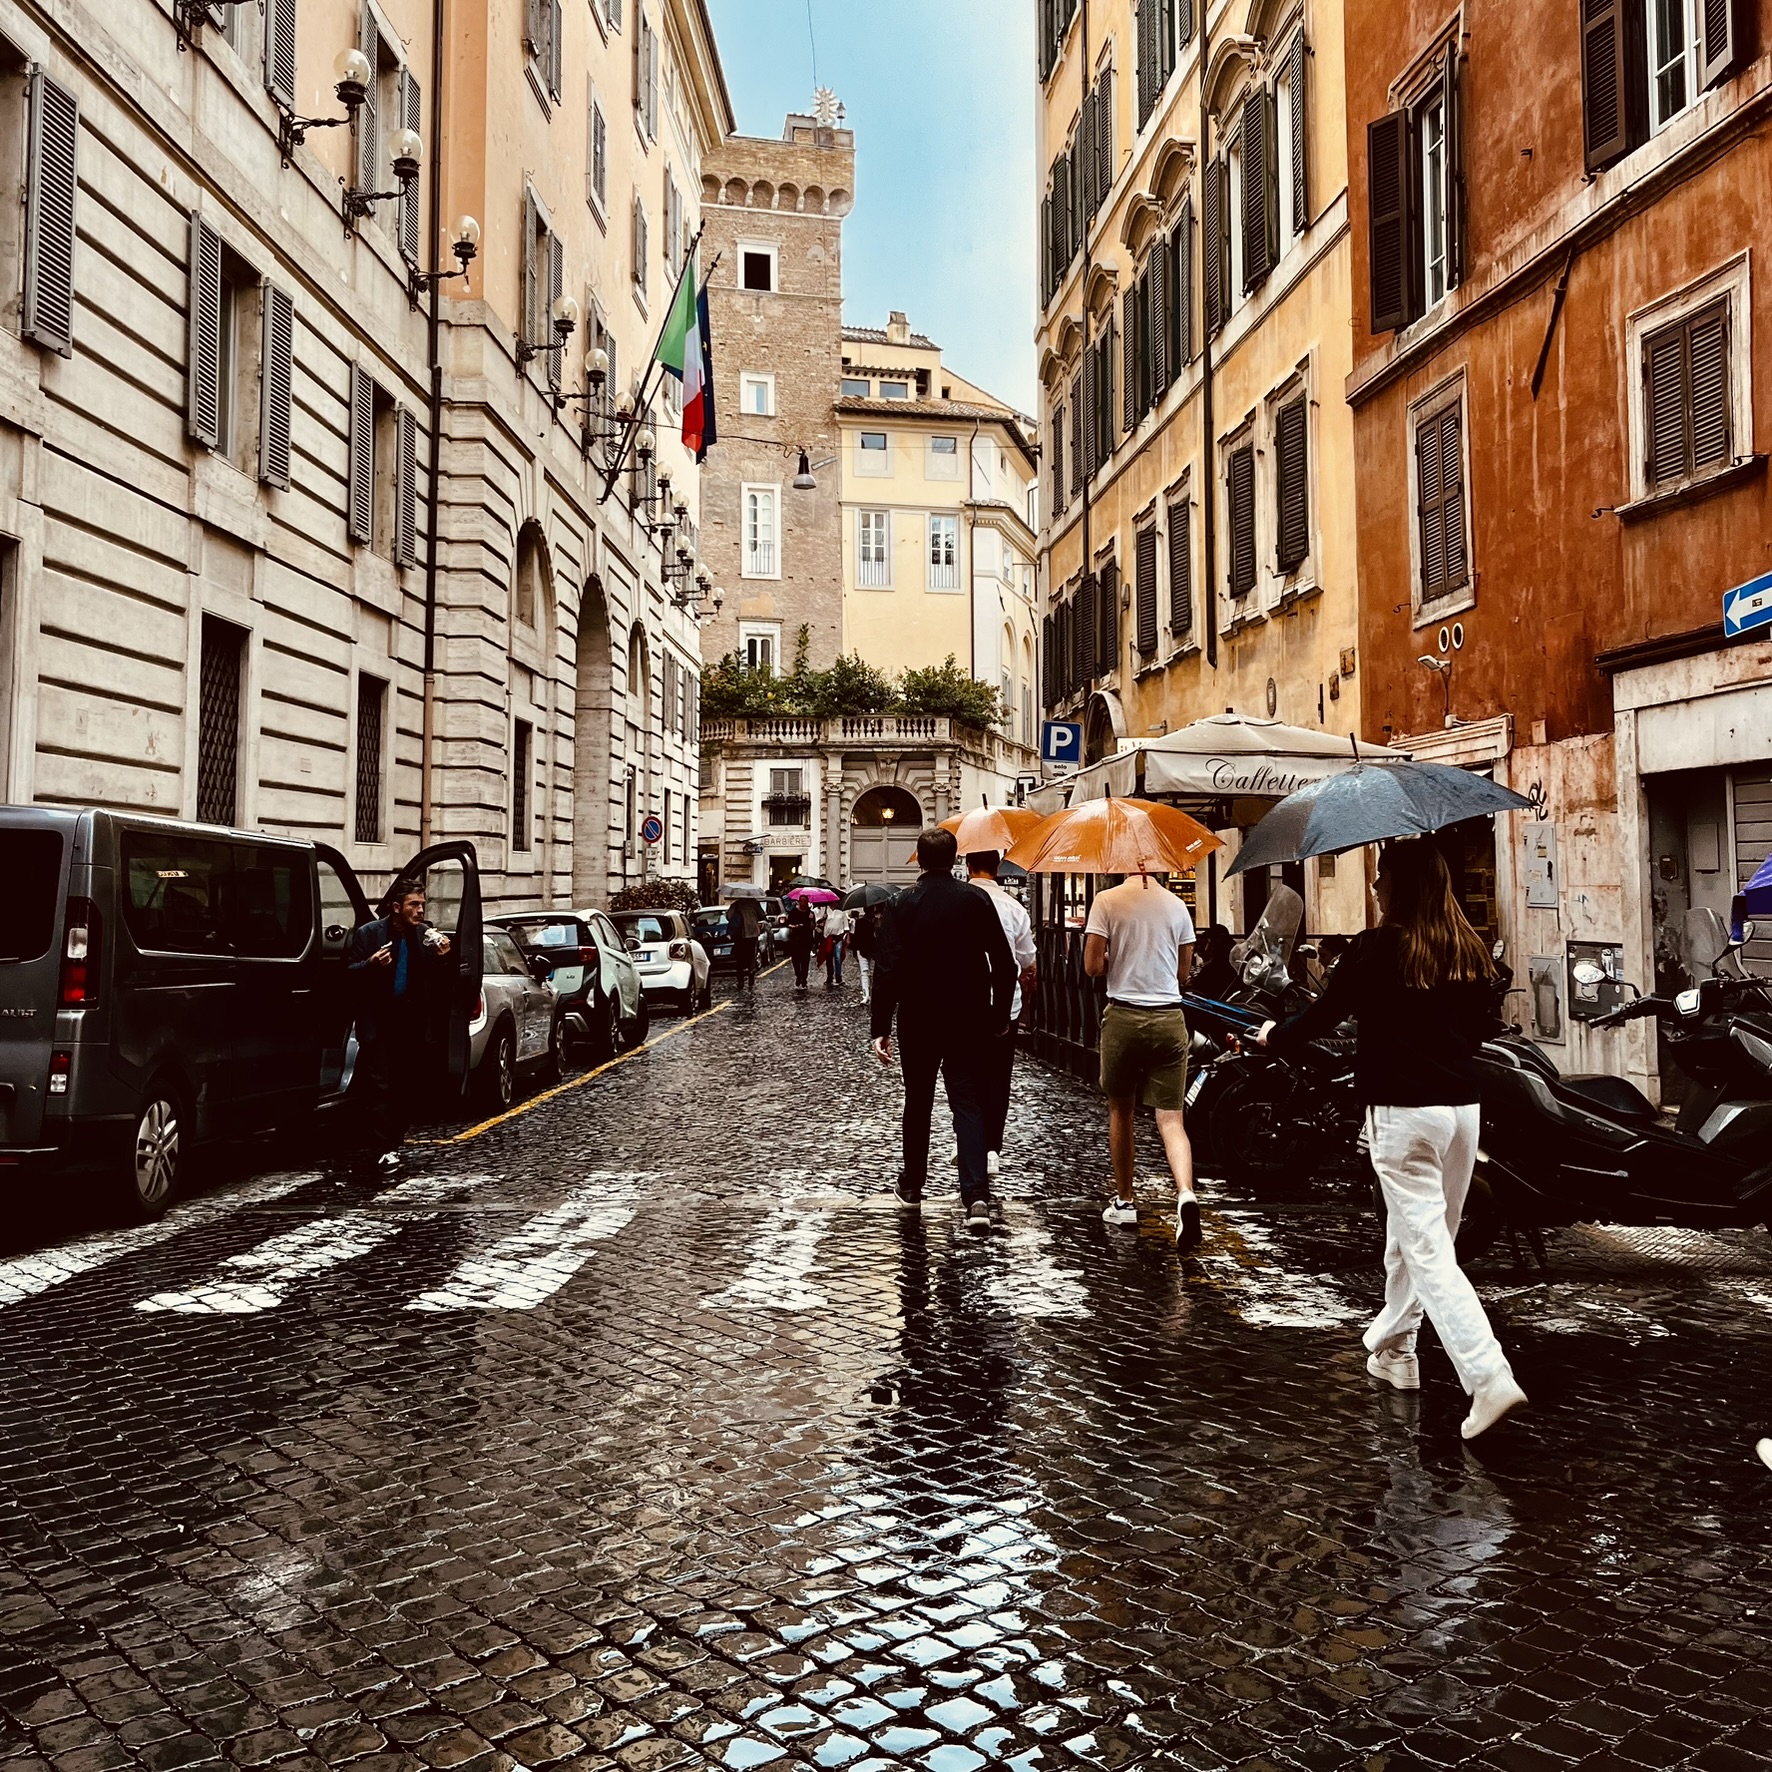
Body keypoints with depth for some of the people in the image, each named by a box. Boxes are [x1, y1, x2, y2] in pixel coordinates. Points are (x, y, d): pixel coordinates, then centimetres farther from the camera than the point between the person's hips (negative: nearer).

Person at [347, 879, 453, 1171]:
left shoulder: (426, 934, 7)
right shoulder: (368, 934, -3)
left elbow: (438, 980, 10)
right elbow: (350, 972, -4)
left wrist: (442, 958, -10)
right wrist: (371, 965, -23)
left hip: (413, 1024, 4)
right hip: (378, 1024, -4)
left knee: (408, 1087, 8)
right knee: (379, 1086, -8)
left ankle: (394, 1142, 20)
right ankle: (382, 1149, -9)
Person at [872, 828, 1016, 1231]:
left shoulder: (902, 904, -7)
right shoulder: (977, 900, -3)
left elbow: (888, 970, -11)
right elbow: (1004, 964, -2)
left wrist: (880, 1028, -8)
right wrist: (1000, 1016, 9)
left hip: (917, 1022, 0)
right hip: (966, 1021, 0)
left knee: (918, 1102, 16)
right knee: (968, 1103, 1)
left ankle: (912, 1183, 30)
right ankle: (977, 1194, -13)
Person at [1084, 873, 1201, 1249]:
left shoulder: (1107, 901, -6)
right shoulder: (1176, 905, 5)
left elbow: (1093, 966, -9)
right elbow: (1183, 972, 10)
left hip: (1124, 1017, -2)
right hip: (1169, 1019, 2)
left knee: (1121, 1112, 15)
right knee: (1170, 1119, 1)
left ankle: (1124, 1202, 24)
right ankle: (1186, 1193, -22)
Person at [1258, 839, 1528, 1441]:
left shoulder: (1377, 948, -11)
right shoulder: (1472, 951, 6)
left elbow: (1323, 1013, -3)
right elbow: (1479, 1025, 17)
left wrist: (1275, 1037, 16)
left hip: (1402, 1112, -6)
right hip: (1462, 1106, 6)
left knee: (1428, 1251, -4)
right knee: (1409, 1235, 20)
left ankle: (1489, 1378, -12)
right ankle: (1393, 1347, 35)